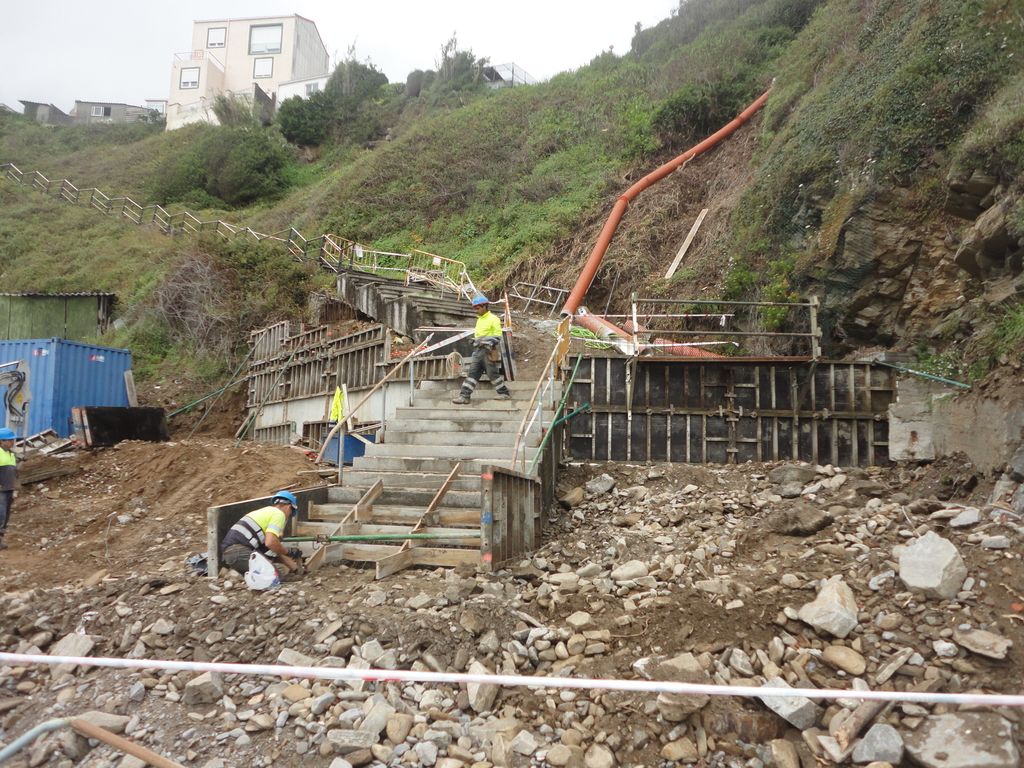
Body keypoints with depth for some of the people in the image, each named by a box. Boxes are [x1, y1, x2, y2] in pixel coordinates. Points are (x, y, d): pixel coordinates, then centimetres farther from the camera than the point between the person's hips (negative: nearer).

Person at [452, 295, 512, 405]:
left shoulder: (493, 319, -7)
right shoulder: (479, 319, 19)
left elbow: (497, 336, -11)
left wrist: (489, 343, -22)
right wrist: (475, 341, 15)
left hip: (489, 351, -8)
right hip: (478, 350, 8)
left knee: (493, 374, -2)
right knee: (472, 373, 1)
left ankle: (505, 393, 12)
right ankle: (464, 396, -2)